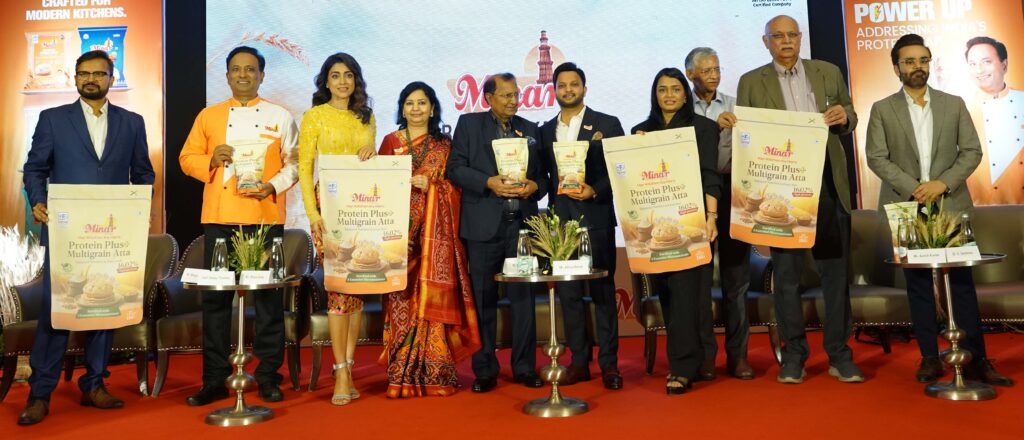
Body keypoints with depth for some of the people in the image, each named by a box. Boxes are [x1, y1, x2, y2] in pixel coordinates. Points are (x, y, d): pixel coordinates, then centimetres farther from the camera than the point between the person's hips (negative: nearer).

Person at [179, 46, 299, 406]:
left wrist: (273, 186, -12)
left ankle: (268, 376, 12)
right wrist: (211, 160, -9)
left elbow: (294, 162, 6)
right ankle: (215, 379, 14)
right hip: (218, 218, 2)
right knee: (215, 297, 4)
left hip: (265, 217, -2)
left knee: (268, 296, 1)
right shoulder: (209, 116, 15)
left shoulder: (280, 116, 9)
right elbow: (187, 158, 13)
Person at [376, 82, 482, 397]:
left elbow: (455, 186, 7)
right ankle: (402, 376, 4)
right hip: (401, 230, 0)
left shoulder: (445, 144, 12)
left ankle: (435, 374, 5)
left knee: (433, 297, -2)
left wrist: (430, 186, -10)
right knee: (402, 298, -4)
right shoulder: (391, 141, 11)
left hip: (436, 233, 0)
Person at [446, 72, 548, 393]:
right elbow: (455, 168, -2)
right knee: (483, 298, 4)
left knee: (523, 296, 4)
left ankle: (524, 367, 15)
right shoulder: (468, 124, 6)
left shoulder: (530, 129, 15)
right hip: (483, 225, -2)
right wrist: (488, 182, -15)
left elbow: (543, 174, 15)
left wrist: (534, 186, -7)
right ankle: (485, 370, 14)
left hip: (522, 222, 2)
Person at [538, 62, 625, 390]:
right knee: (567, 294, 6)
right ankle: (579, 361, 16)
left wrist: (595, 190, -15)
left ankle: (608, 363, 10)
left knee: (603, 292, 1)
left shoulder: (607, 124, 3)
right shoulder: (545, 130, 15)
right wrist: (552, 209, 1)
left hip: (595, 219, -3)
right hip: (559, 221, 4)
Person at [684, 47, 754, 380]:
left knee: (736, 274, 3)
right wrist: (714, 125, -18)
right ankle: (705, 354, 8)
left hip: (732, 191, 2)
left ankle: (737, 353, 10)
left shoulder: (735, 106, 13)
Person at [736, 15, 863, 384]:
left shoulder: (829, 72, 11)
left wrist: (844, 118, -7)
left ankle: (839, 355, 16)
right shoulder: (751, 82, 5)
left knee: (836, 270, 5)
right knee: (786, 273, 4)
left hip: (828, 183, 2)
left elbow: (849, 118, 16)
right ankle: (793, 354, 15)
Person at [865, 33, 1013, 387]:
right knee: (919, 285, 4)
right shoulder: (882, 110, 5)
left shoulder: (954, 105, 10)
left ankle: (976, 359, 7)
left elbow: (972, 151, 5)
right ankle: (930, 358, 11)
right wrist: (913, 188, -14)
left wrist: (943, 183, -11)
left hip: (950, 205, 1)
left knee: (962, 282, 0)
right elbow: (876, 158, -3)